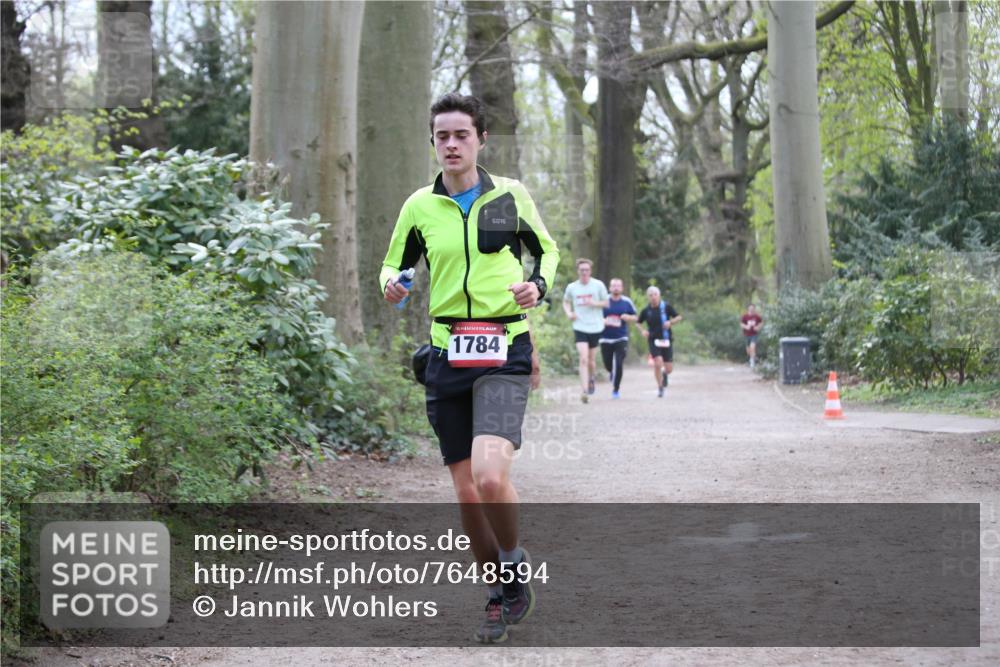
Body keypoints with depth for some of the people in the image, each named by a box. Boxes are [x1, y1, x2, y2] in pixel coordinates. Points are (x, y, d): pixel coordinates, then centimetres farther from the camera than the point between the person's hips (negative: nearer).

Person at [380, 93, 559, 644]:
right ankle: (500, 594, 22)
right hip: (447, 352, 3)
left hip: (504, 350, -3)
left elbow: (547, 250, 16)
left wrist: (538, 283, -5)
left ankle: (515, 565, 5)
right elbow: (394, 265, 17)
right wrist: (391, 283, -7)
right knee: (466, 491, 4)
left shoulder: (511, 195, 2)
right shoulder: (420, 206, 6)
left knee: (490, 475, -23)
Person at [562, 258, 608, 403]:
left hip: (595, 327, 1)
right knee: (583, 359, -14)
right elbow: (566, 302, 19)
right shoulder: (571, 287, 2)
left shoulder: (598, 285, -2)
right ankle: (585, 391, -16)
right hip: (579, 327, -1)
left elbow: (606, 302, 5)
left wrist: (594, 303, -15)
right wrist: (569, 313, -2)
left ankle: (591, 378, 44)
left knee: (591, 359, 11)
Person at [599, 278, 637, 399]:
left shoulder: (627, 302, 2)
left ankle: (615, 390, 4)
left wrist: (628, 317, -11)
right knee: (608, 365, 6)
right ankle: (611, 372, 45)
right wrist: (602, 321, -15)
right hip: (606, 339, 1)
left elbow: (635, 317, 11)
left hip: (621, 339, -1)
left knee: (619, 364, -12)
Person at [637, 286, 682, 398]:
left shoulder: (666, 307, -3)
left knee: (669, 369, 1)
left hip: (666, 341, 0)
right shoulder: (646, 311, 0)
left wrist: (671, 322, -16)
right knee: (658, 363, -20)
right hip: (653, 340, 0)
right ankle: (659, 387, 0)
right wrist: (642, 331, -6)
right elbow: (638, 323, 14)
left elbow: (679, 317, 3)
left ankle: (665, 373, 40)